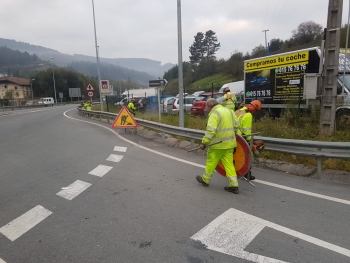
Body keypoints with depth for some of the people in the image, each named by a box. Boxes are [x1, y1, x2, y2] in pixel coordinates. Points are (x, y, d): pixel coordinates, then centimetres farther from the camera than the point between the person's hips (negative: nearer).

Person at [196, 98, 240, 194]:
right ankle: (234, 185, 10)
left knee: (211, 162, 9)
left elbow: (210, 131, -24)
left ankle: (205, 180, 27)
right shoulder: (229, 111, 12)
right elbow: (236, 125, 17)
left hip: (218, 144, -7)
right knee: (229, 163, 10)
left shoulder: (214, 114, -14)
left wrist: (204, 142, -20)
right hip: (229, 143, 8)